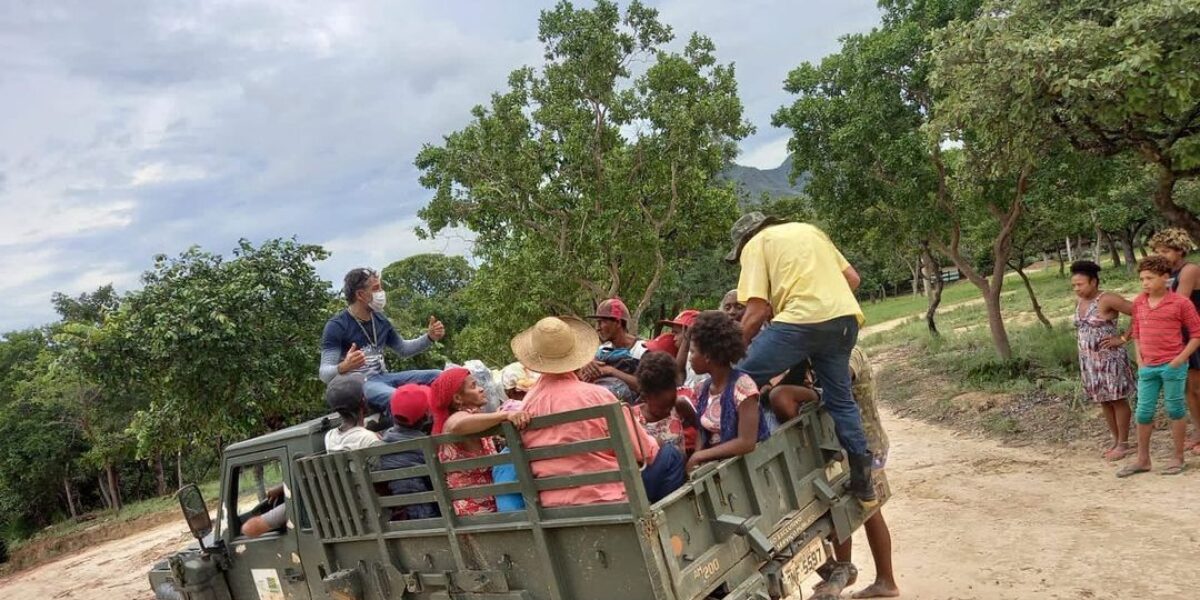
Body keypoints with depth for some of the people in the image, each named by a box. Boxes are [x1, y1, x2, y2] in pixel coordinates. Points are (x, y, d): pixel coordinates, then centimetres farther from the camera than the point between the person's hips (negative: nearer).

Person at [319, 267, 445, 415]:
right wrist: (343, 367, -39)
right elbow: (324, 373, -15)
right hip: (358, 383, -7)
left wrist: (429, 338, 9)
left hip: (382, 377, 7)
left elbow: (403, 349, 26)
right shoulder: (337, 326, -9)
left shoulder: (380, 320, 11)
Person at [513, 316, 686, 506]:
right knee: (670, 456, 10)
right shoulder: (596, 396, -14)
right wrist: (656, 444, 17)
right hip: (605, 499, -5)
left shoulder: (527, 403, 0)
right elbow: (645, 451, -5)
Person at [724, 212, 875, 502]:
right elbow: (852, 278, 27)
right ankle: (862, 477, 27)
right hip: (846, 317, 7)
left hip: (802, 319, -7)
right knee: (840, 398, 21)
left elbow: (757, 311, 1)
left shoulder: (755, 244, 11)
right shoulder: (810, 229, 30)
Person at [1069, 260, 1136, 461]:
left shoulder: (1108, 299, -16)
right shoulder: (1079, 301, 7)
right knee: (1103, 401, 12)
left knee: (1117, 400, 2)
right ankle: (1116, 441, 23)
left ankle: (1123, 443, 11)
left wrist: (1123, 338, -15)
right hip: (1089, 360, 8)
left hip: (1110, 358, -7)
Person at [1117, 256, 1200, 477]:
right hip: (1147, 367, 5)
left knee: (1175, 410, 6)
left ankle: (1178, 457, 19)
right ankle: (1142, 460, 18)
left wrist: (1181, 358, -11)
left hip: (1172, 366, -5)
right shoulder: (1139, 302, 7)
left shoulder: (1180, 303, -7)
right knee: (1143, 413, 7)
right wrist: (1139, 358, 7)